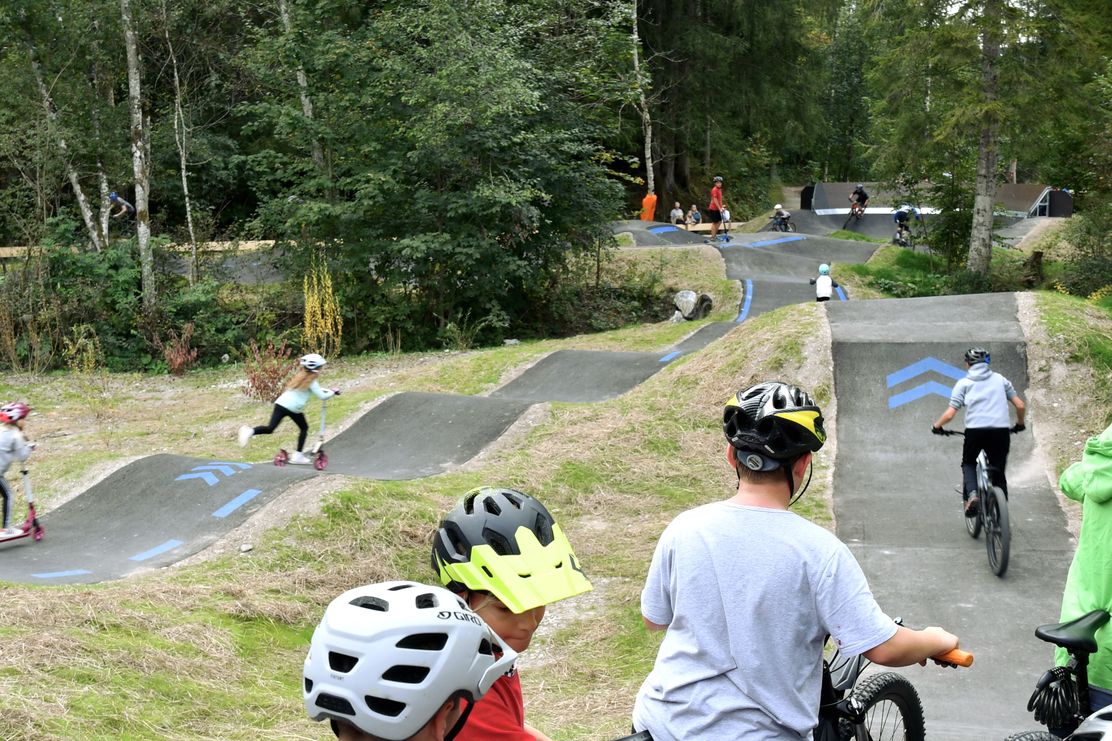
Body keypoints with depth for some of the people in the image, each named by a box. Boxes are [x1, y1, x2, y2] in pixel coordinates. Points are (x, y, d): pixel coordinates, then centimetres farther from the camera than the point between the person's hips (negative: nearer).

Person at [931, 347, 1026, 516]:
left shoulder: (964, 383, 9)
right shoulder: (1000, 379, 17)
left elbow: (950, 414, 1)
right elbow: (1020, 406, 13)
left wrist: (936, 426, 19)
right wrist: (1019, 424, 32)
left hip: (975, 431, -2)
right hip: (1000, 431, 2)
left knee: (968, 464, 23)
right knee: (998, 471, 15)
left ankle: (971, 494, -3)